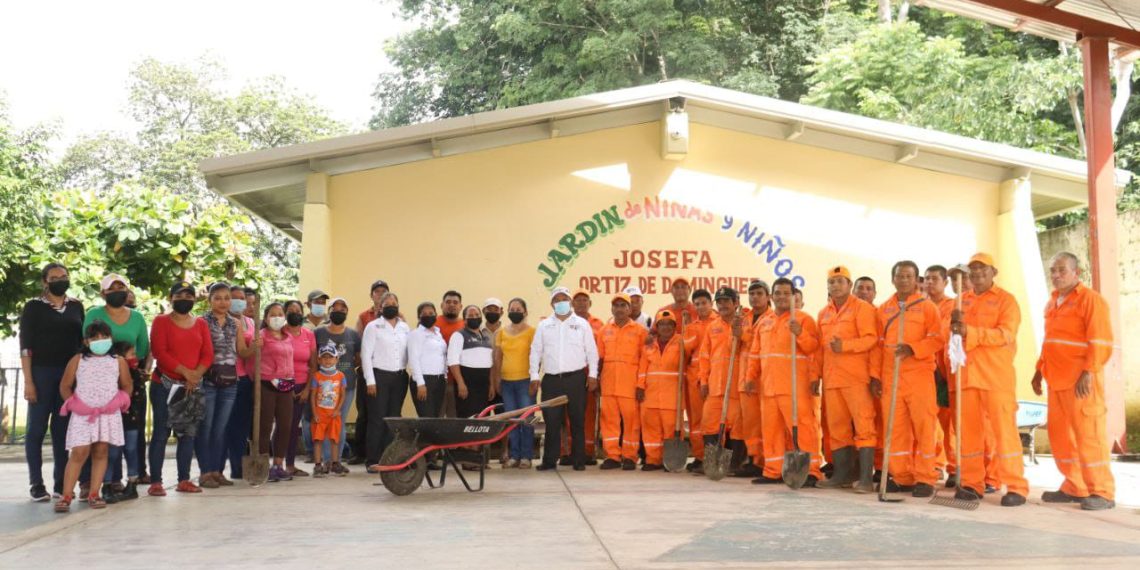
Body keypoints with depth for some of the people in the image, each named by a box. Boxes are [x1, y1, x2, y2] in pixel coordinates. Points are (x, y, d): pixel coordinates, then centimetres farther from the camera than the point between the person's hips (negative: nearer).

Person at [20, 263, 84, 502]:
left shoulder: (76, 306, 11)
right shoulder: (33, 307, 0)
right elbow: (25, 346, -4)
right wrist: (28, 381, -12)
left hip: (70, 374, 3)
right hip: (42, 373, -3)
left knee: (63, 429, 5)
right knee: (37, 428, -1)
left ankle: (61, 482, 10)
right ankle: (36, 483, 3)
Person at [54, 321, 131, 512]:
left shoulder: (119, 362, 5)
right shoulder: (77, 360, 4)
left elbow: (126, 386, 13)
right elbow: (65, 386, 8)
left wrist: (119, 404, 4)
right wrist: (73, 405, 2)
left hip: (108, 415, 1)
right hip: (83, 415, -1)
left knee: (100, 452, 5)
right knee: (79, 453, -6)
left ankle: (94, 494, 9)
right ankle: (66, 496, -2)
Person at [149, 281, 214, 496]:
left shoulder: (201, 324, 12)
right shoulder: (161, 321, 1)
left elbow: (208, 354, 5)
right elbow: (160, 352, -10)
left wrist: (196, 375, -12)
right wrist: (185, 372, -17)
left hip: (193, 387, 4)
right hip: (165, 385, -4)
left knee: (188, 433, 6)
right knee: (162, 432, -5)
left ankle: (184, 480, 12)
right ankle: (155, 482, -3)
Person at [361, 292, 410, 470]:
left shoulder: (405, 328, 12)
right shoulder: (373, 327, 1)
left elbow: (409, 353, 11)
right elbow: (366, 355, -4)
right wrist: (370, 381, -9)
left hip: (400, 377, 4)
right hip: (379, 376, -4)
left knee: (394, 419, 5)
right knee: (377, 419, -5)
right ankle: (372, 460, 1)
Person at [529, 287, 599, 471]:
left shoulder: (582, 324, 6)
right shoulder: (543, 326, 10)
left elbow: (592, 351, 6)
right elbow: (535, 352, 9)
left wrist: (592, 374, -1)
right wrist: (534, 376, 3)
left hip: (576, 378, -1)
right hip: (551, 379, 1)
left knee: (577, 421, 2)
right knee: (551, 421, 1)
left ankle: (579, 460, 10)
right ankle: (550, 460, 7)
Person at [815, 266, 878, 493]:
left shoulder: (862, 308, -1)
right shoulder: (824, 313, 18)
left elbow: (871, 338, -10)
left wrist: (845, 345, -22)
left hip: (856, 378, -6)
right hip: (831, 378, 6)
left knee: (863, 425, -9)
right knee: (836, 427, 8)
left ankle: (866, 477, -10)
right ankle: (843, 473, 16)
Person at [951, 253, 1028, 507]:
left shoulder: (1005, 299, 1)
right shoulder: (962, 300, 17)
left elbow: (1005, 334, -12)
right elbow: (956, 334, 16)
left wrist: (970, 332, -24)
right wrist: (955, 325, -8)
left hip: (996, 374, -5)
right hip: (967, 373, 5)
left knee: (1004, 428, -6)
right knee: (968, 429, 4)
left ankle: (1016, 487, -2)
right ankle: (971, 484, 10)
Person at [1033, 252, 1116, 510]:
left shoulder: (1090, 299, -7)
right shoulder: (1052, 303, 17)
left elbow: (1101, 343, -14)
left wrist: (1088, 373, -21)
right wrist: (1039, 370, 17)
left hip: (1080, 382, -8)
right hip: (1057, 380, 8)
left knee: (1088, 435, -5)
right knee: (1060, 435, 9)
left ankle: (1102, 492, 3)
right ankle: (1074, 487, 19)